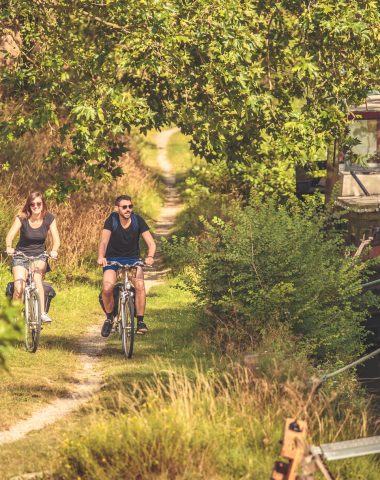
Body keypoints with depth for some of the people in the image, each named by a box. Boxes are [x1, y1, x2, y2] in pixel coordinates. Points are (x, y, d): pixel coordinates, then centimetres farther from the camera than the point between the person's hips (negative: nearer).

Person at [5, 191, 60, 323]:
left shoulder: (49, 218, -7)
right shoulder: (22, 218, -12)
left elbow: (56, 238, -13)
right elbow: (10, 235, -22)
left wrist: (54, 250, -34)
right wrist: (9, 247, -44)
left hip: (39, 255, 0)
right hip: (21, 256, 0)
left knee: (36, 278, -32)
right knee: (19, 289, -19)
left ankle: (42, 313, -28)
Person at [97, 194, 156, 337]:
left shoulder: (138, 221, -10)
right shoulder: (112, 220, -13)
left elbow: (151, 242, -15)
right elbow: (104, 241, -24)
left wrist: (150, 257, -37)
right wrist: (101, 257, -45)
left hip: (132, 259, 1)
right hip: (112, 258, -1)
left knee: (140, 285, -27)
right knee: (107, 288, -25)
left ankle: (140, 321, -15)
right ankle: (109, 318, 1)